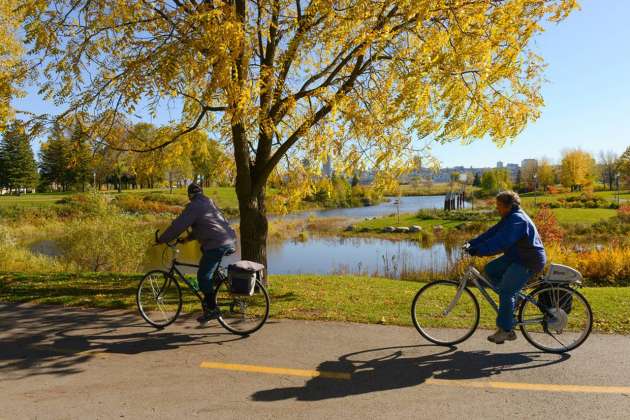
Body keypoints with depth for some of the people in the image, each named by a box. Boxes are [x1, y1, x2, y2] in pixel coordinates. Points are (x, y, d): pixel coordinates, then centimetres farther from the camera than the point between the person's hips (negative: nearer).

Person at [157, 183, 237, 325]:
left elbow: (178, 225, -5)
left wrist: (161, 240, 6)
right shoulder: (209, 203, 24)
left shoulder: (194, 207, -4)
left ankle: (211, 309, 1)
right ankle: (208, 301, 25)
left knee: (203, 276, -1)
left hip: (216, 245, -9)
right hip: (228, 241, 9)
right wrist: (188, 238, 33)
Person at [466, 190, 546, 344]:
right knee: (490, 269, 5)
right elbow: (492, 233, 7)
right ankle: (513, 299, 13)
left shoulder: (517, 220, -22)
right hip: (516, 257, 10)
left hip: (529, 262, -10)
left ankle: (506, 330, -1)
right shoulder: (509, 218, 10)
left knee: (506, 292, -11)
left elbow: (500, 242, -32)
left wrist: (478, 251, -34)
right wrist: (472, 243, -2)